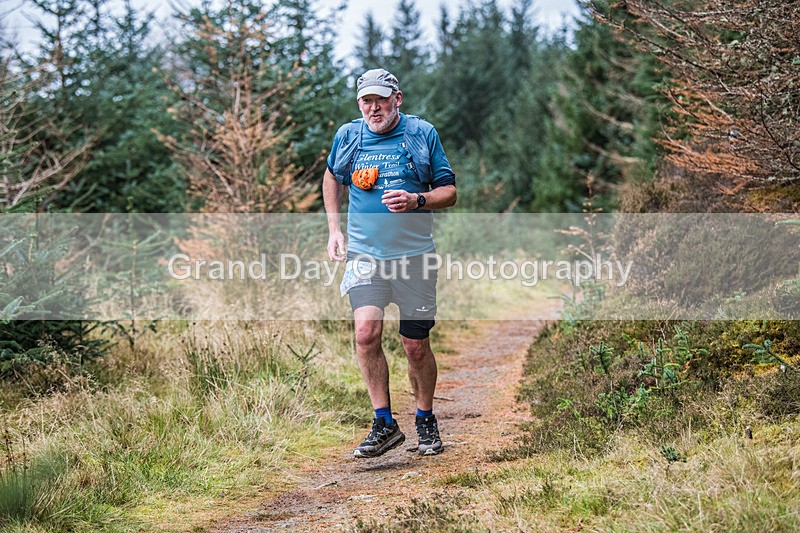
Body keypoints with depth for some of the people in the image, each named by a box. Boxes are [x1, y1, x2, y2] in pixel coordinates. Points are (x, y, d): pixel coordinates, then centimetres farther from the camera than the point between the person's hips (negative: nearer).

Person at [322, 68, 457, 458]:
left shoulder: (422, 134, -1)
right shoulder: (348, 136, 4)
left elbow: (449, 192, 3)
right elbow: (333, 177, 24)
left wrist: (416, 200, -17)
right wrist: (334, 229, 14)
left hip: (413, 253, -1)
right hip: (364, 251, 1)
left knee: (416, 345, 3)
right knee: (366, 331, -19)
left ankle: (425, 420, 25)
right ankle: (384, 424, -9)